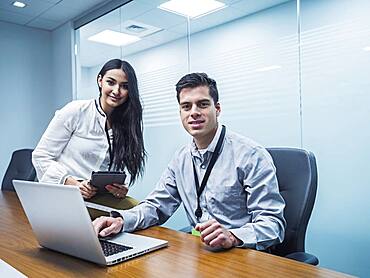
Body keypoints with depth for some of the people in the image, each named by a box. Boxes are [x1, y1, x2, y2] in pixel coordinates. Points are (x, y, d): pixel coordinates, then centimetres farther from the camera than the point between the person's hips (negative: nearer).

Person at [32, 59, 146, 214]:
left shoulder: (125, 124, 9)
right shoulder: (76, 111, -6)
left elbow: (115, 171, 11)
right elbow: (41, 156, -4)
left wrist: (119, 189, -13)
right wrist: (74, 184, -18)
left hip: (97, 198, 4)